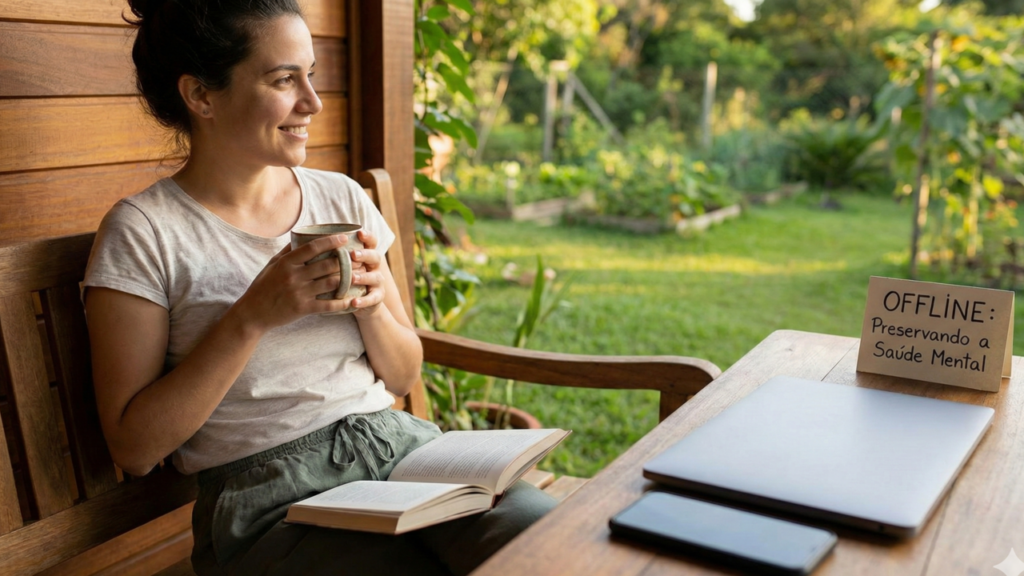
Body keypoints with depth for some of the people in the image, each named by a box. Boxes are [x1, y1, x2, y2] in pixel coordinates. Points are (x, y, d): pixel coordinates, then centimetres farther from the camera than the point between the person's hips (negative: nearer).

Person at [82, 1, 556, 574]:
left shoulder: (342, 197, 9)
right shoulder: (144, 231, -4)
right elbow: (134, 447, -8)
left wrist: (371, 305, -7)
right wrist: (254, 315, -17)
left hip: (400, 446, 5)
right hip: (268, 500, -4)